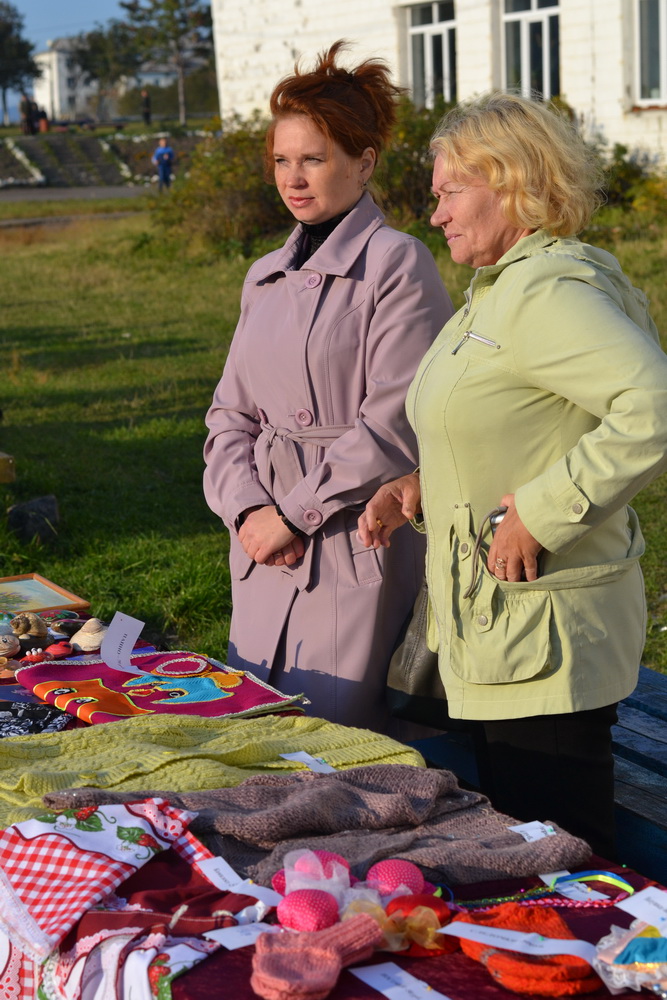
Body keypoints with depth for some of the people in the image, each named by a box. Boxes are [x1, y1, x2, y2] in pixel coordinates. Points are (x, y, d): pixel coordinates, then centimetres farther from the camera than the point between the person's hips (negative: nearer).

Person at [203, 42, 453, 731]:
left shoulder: (397, 264, -8)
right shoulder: (266, 277, 14)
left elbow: (395, 424, -15)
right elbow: (231, 413, 14)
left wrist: (294, 512, -12)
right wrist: (247, 506, -5)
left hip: (357, 546, -7)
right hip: (266, 554, 7)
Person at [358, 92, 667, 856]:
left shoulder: (546, 292, -18)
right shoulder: (498, 291, 15)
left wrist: (539, 513, -25)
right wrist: (420, 488, 10)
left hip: (545, 644, -11)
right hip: (498, 635, 11)